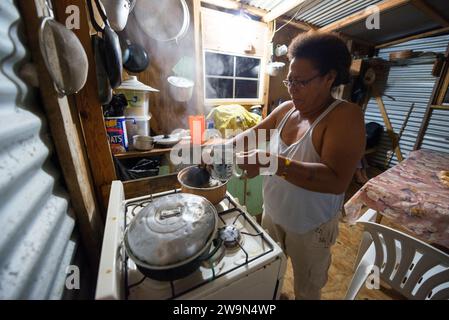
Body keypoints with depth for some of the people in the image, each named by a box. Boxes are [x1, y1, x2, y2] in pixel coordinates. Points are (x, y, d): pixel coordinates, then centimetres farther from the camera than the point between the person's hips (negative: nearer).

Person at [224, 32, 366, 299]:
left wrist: (275, 163, -44)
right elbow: (255, 133, 4)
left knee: (307, 290, 25)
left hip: (310, 227, -5)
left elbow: (338, 180, -33)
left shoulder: (346, 116, -22)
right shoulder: (286, 109, -4)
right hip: (272, 213, 6)